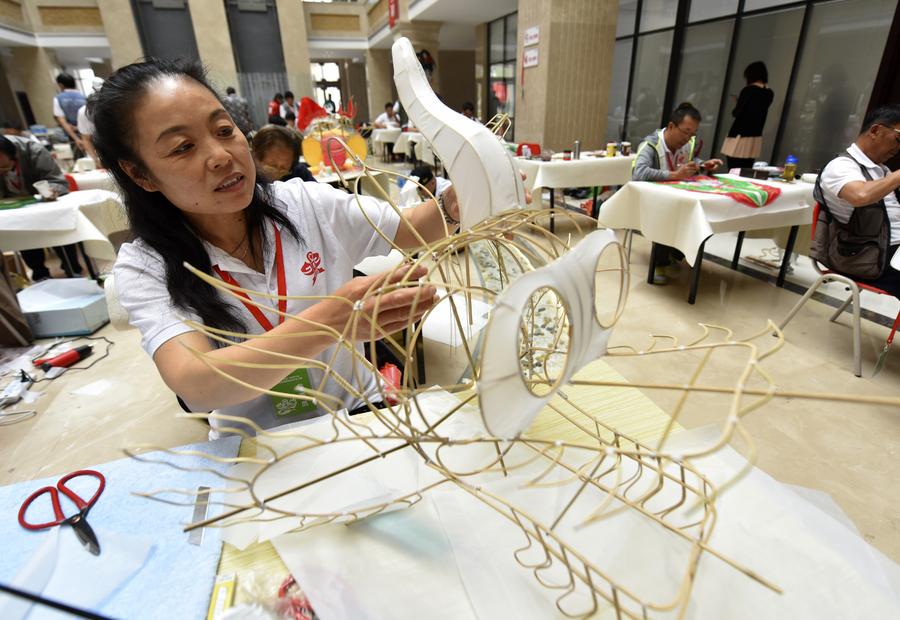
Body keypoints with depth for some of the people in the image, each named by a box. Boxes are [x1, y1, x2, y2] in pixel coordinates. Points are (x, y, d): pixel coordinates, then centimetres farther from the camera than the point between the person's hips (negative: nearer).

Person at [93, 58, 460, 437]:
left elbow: (408, 230, 1)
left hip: (359, 413, 2)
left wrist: (453, 204, -22)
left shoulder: (305, 204, -6)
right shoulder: (144, 269, -11)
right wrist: (328, 322, -43)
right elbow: (193, 384, -27)